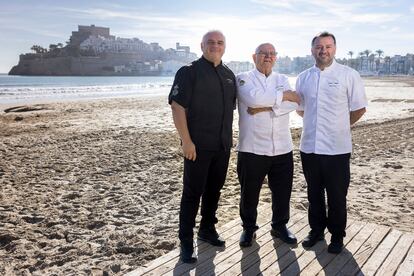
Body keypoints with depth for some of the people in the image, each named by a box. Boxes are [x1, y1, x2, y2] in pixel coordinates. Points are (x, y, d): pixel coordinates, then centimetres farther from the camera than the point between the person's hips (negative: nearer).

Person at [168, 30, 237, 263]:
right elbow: (177, 107, -13)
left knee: (214, 189, 16)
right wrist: (186, 141, -18)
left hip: (223, 145, 6)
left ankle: (208, 230, 34)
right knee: (193, 192, 1)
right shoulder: (189, 72, -7)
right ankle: (186, 242, 14)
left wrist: (229, 136, 14)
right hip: (198, 146, -6)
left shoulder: (229, 75, 12)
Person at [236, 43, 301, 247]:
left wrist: (265, 107, -17)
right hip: (252, 148, -3)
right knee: (249, 192, 8)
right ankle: (248, 228, 29)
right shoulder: (243, 79, 2)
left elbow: (293, 104, -5)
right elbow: (253, 98, -19)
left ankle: (279, 226, 33)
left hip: (282, 148, 4)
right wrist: (284, 95, -10)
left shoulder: (283, 80, 13)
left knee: (282, 191, 12)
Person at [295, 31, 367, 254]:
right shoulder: (303, 77, 7)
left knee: (337, 196, 8)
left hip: (337, 148, -3)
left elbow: (359, 109, 1)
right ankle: (316, 230, 33)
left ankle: (337, 236, 26)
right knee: (314, 193, 16)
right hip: (309, 146, 4)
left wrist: (339, 127, 8)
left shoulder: (349, 75, -4)